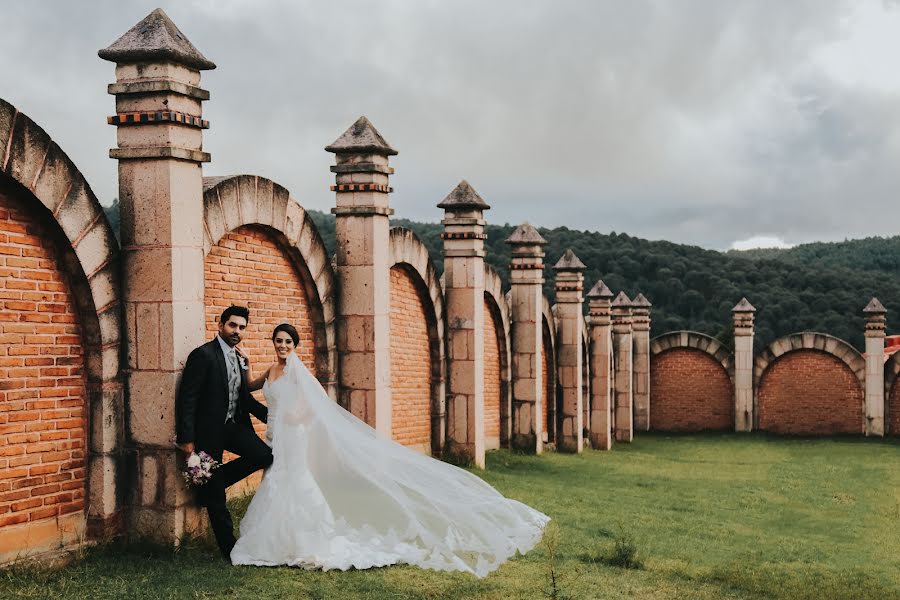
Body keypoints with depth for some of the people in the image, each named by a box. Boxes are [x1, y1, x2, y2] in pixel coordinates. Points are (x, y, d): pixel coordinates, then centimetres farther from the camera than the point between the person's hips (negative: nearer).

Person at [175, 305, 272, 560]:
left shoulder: (240, 360, 11)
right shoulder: (203, 355, -13)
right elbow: (186, 399, -15)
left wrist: (272, 416, 7)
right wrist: (187, 439, -19)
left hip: (234, 426, 7)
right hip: (209, 429, -7)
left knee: (264, 455, -16)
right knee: (216, 499, 1)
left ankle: (211, 484, 3)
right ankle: (228, 546, 15)